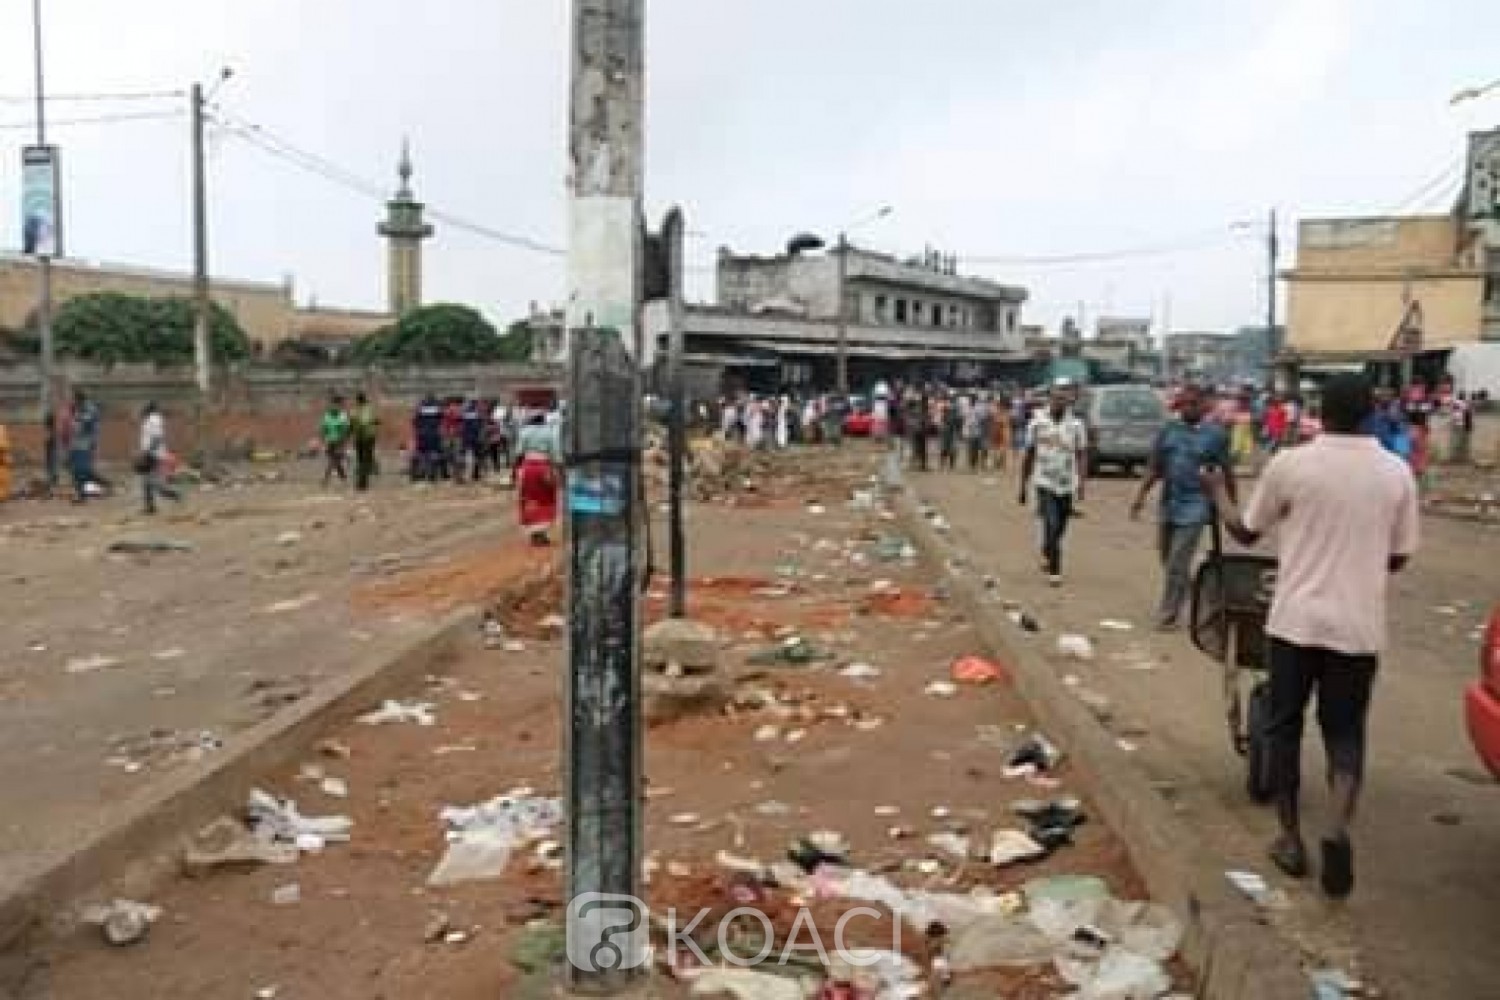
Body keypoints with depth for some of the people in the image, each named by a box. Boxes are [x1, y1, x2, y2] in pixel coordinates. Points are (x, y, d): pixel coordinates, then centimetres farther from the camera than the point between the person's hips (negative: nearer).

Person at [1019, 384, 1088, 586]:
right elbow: (1029, 455, 7)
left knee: (1059, 530, 11)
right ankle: (1054, 571, -11)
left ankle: (1046, 555, 40)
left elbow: (1081, 456, -1)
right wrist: (1023, 486, 8)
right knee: (1051, 526, -16)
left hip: (1067, 486, 2)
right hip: (1045, 484, -1)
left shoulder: (1076, 425, 0)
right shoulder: (1038, 422, 1)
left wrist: (1081, 483, -14)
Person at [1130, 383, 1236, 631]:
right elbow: (1154, 467, 8)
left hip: (1194, 507, -5)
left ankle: (1168, 615, -2)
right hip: (1169, 504, 5)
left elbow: (1227, 473, 2)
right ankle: (1174, 602, 34)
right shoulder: (1168, 431, 6)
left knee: (1178, 563, -9)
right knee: (1167, 559, 14)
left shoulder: (1215, 434, -4)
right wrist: (1141, 496, 0)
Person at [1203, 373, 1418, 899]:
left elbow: (1245, 532, 4)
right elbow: (1398, 557, 8)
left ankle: (1291, 839, 18)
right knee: (1345, 732, 13)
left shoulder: (1290, 464, -8)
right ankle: (1338, 828, -9)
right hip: (1359, 625, 2)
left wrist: (1218, 490, 22)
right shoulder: (1397, 473, -1)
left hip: (1296, 619, -1)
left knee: (1285, 727, 14)